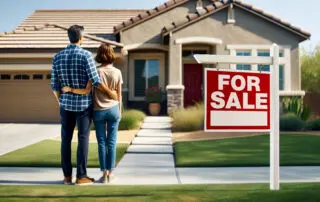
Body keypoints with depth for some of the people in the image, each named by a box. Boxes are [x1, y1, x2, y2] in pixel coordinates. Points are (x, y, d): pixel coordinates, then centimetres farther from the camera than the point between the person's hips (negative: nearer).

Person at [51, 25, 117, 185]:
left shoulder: (57, 57, 1)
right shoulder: (86, 55, -13)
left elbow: (55, 85, 3)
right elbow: (95, 80, -16)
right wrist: (109, 92, -1)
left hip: (66, 103, 4)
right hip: (84, 103, -4)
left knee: (66, 139, 9)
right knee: (83, 139, 1)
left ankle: (67, 176, 12)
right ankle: (81, 176, 4)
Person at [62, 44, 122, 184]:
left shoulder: (96, 72, -11)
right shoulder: (117, 73, -5)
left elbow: (86, 91, -19)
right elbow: (119, 95, -1)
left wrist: (69, 89, -11)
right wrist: (119, 111, 10)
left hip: (99, 111, -1)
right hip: (113, 110, 1)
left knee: (102, 142, 7)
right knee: (111, 142, 6)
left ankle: (104, 173, 8)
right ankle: (110, 173, 9)